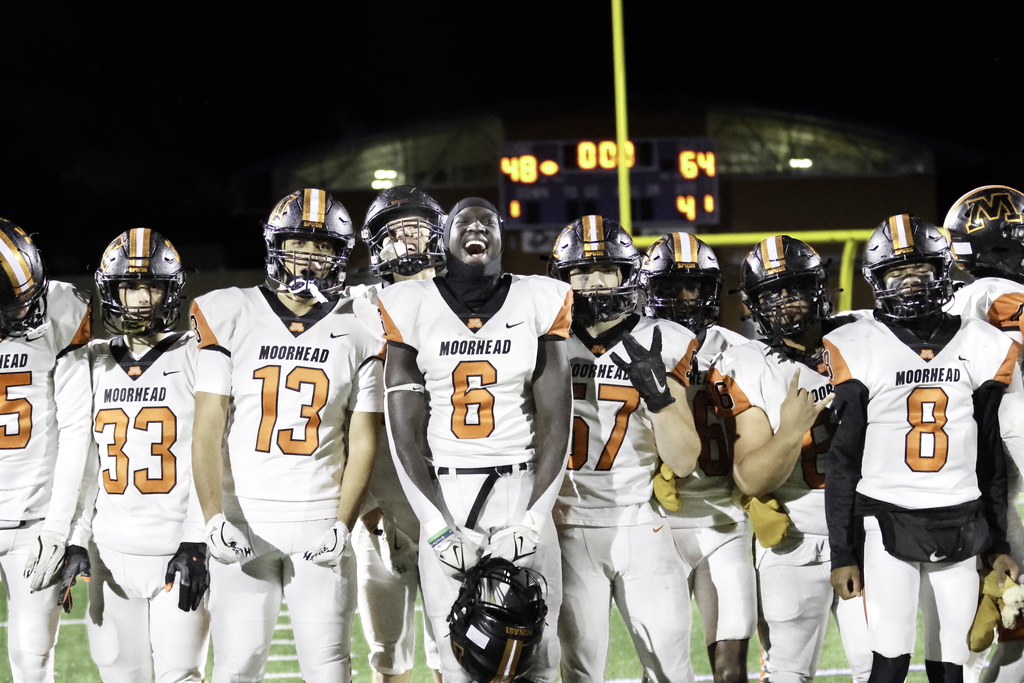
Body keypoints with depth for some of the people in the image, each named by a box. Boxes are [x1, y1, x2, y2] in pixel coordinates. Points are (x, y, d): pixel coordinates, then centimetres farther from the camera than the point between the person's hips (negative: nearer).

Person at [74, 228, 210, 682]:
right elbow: (83, 459, 13)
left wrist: (197, 544, -12)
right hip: (112, 552, 4)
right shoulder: (94, 364, 11)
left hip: (178, 551, -4)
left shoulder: (194, 359, -1)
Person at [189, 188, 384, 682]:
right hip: (242, 525, -1)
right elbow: (207, 432, -1)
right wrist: (215, 519, -12)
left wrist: (342, 525, -7)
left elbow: (362, 442, 5)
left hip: (319, 525, 1)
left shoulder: (358, 331, 4)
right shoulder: (229, 318, 1)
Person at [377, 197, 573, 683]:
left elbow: (555, 424, 1)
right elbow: (406, 433, 1)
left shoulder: (540, 304, 5)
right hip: (443, 500, 0)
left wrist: (532, 521, -9)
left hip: (522, 494, 0)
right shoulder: (411, 309, 4)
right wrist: (437, 529, -8)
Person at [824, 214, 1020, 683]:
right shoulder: (857, 350, -3)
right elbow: (843, 461, 0)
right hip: (888, 525, -3)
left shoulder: (982, 348, 6)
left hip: (960, 529, 3)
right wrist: (842, 554, -2)